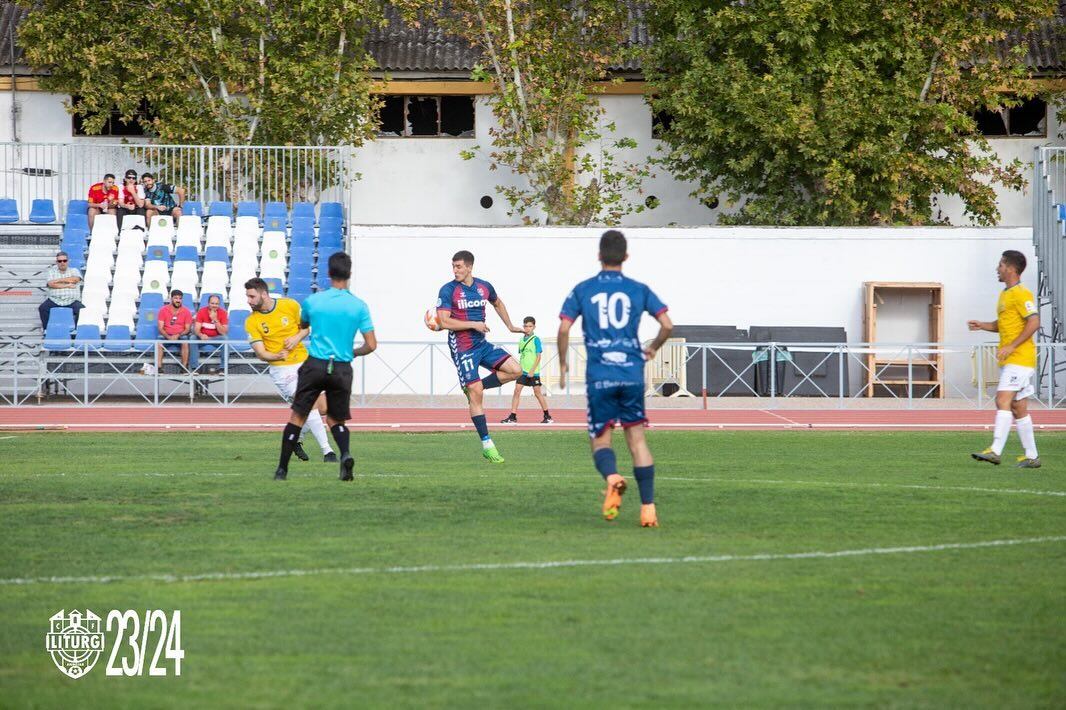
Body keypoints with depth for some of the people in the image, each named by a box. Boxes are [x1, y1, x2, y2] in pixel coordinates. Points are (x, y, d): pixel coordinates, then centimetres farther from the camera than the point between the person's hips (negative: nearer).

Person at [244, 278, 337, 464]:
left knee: (322, 408, 1)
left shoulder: (290, 306, -4)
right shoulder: (252, 322, -7)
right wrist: (276, 356, -30)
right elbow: (260, 352, -10)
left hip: (303, 363, 3)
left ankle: (296, 439, 24)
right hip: (281, 370, -3)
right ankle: (327, 451, -15)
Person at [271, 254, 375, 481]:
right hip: (342, 369, 1)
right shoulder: (359, 306, -4)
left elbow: (303, 325, 21)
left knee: (297, 417, 8)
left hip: (315, 366, -1)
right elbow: (371, 345, -4)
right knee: (336, 420, 15)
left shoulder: (313, 301, -1)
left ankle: (282, 469, 5)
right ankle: (345, 454, -14)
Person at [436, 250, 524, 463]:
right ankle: (487, 444, -2)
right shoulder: (448, 290, -11)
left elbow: (497, 303, 26)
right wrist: (474, 324, -19)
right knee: (476, 394, -8)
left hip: (481, 344, 6)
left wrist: (510, 326, 26)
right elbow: (443, 321, -19)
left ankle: (473, 388, 6)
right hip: (462, 348, -6)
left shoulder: (484, 287, 4)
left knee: (515, 370, -8)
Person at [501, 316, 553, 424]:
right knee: (517, 391, -4)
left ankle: (548, 417, 14)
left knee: (537, 393, 2)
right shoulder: (522, 340, 9)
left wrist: (532, 371, -15)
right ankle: (513, 417, -4)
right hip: (523, 371, 5)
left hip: (533, 372, -5)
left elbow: (539, 356, -10)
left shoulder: (535, 339, -8)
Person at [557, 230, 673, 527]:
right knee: (637, 438, 8)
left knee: (600, 440, 7)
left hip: (599, 377, -1)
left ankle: (612, 477, -26)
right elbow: (667, 325, 0)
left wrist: (562, 365, 11)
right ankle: (648, 507, 2)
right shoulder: (639, 290, 6)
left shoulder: (582, 290, 5)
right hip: (632, 374, 1)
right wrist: (653, 348, 19)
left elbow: (564, 329, -2)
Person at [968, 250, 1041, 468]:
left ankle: (995, 451, -26)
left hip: (1019, 358, -10)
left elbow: (1034, 323, -19)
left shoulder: (1021, 294, -12)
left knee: (1003, 400, -18)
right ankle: (1031, 457, 13)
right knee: (1018, 408, 10)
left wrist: (1011, 346, -22)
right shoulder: (1004, 295, 18)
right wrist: (982, 325, 10)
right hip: (1008, 360, 10)